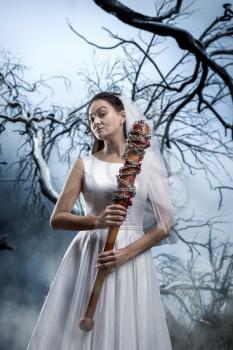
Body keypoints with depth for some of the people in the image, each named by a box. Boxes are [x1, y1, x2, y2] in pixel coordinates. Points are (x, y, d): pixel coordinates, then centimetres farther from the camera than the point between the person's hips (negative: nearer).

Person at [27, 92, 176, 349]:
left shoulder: (147, 163, 2)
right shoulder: (84, 164, 5)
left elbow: (165, 226, -1)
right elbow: (57, 219, -2)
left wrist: (126, 253, -14)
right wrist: (98, 221, -19)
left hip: (132, 259, -1)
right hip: (87, 258, 1)